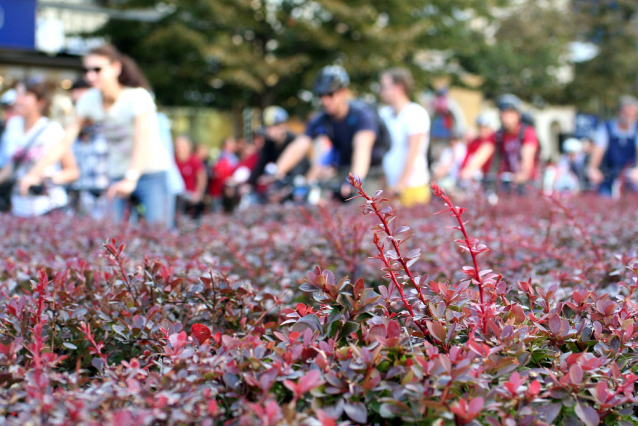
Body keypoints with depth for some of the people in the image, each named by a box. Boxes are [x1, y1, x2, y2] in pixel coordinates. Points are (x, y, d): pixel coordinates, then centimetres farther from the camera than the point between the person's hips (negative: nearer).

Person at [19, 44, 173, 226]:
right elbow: (65, 141, -3)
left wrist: (131, 179, -44)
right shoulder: (89, 100, -1)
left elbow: (143, 142, -29)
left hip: (150, 172, -4)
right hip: (118, 175, 5)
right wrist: (36, 172, -13)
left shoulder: (138, 97, -16)